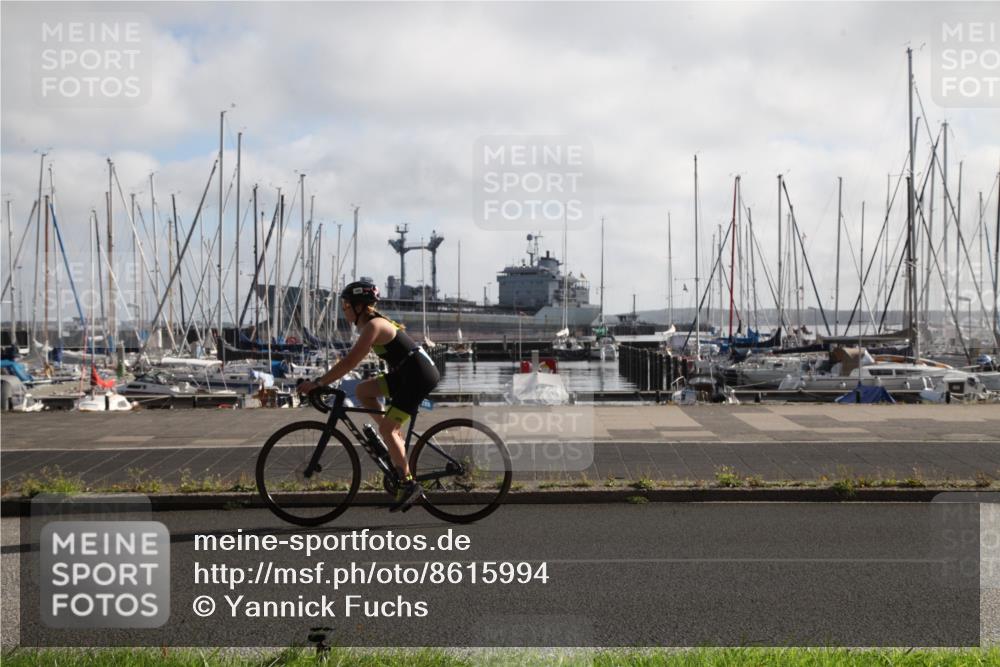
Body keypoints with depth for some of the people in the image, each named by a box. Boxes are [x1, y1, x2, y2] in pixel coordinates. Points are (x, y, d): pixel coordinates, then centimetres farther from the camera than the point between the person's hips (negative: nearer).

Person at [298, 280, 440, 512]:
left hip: (420, 377, -9)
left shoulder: (374, 326, -17)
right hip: (407, 374, 9)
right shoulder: (375, 322, 13)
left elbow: (350, 362, -23)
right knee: (362, 390, 9)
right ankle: (395, 435, 11)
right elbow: (352, 359, 19)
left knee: (386, 428, -13)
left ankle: (409, 484, -9)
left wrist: (317, 383, -21)